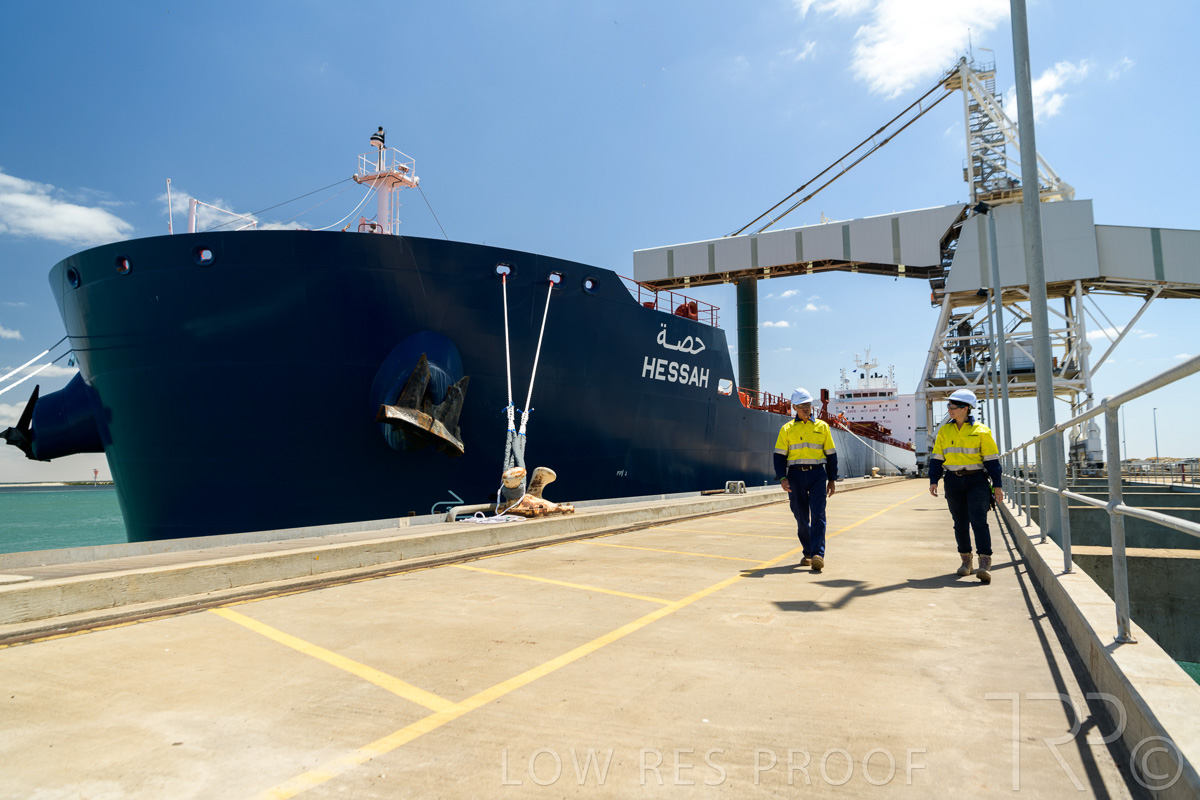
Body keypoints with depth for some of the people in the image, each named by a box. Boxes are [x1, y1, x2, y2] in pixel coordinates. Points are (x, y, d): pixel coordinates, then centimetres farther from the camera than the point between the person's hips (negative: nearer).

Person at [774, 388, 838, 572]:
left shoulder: (822, 426, 9)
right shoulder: (787, 429, 7)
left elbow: (831, 454, 13)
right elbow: (779, 455, 5)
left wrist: (832, 479, 9)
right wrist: (782, 478, -8)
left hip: (818, 474, -1)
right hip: (795, 475, 1)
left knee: (818, 515, -12)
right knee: (801, 517, 6)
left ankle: (818, 554, -15)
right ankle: (807, 553, 19)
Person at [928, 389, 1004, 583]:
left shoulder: (981, 431, -2)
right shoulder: (944, 431, 7)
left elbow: (992, 459, -1)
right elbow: (937, 458, 9)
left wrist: (997, 485, -4)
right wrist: (933, 481, -2)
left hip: (977, 481, -3)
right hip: (954, 482, 4)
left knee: (979, 521, -14)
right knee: (960, 524, 9)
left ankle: (985, 565, -15)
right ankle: (966, 561, 22)